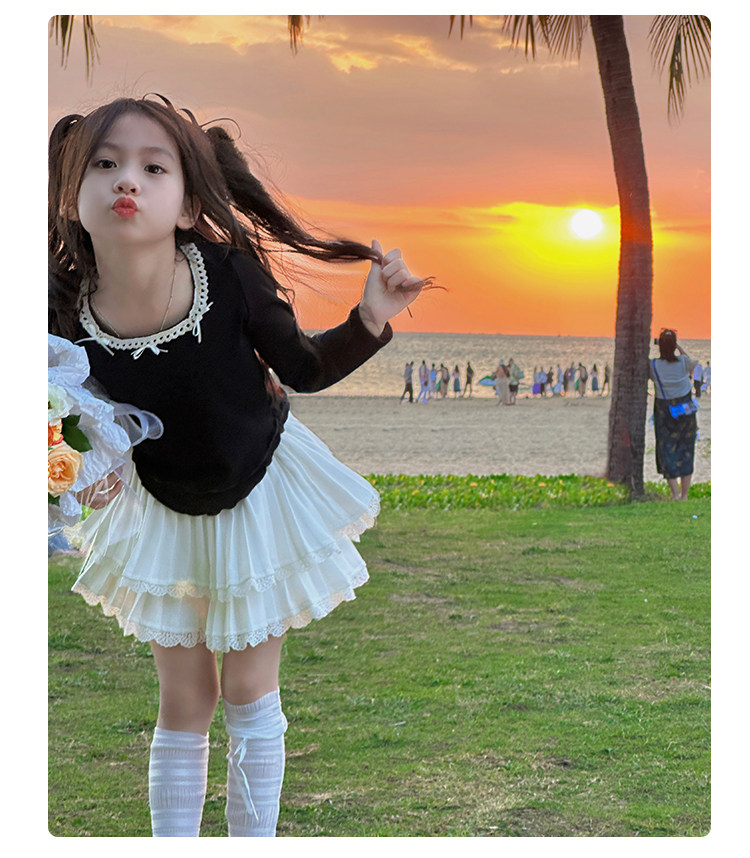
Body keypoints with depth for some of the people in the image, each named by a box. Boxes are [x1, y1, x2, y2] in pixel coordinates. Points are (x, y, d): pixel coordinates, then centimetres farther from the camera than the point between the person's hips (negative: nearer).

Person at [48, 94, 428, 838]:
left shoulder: (229, 275, -31)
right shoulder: (64, 311, -27)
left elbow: (302, 368, -13)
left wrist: (369, 321, -29)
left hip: (261, 491, -1)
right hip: (164, 511, 1)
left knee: (248, 691, 11)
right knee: (183, 703, 11)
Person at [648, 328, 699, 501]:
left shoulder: (653, 365, -15)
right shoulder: (683, 361, -11)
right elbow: (692, 365, 12)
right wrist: (680, 348, 14)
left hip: (665, 411, -1)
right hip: (686, 411, 1)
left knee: (667, 451, 7)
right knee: (686, 452, 12)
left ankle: (675, 493, -4)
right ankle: (684, 495, 16)